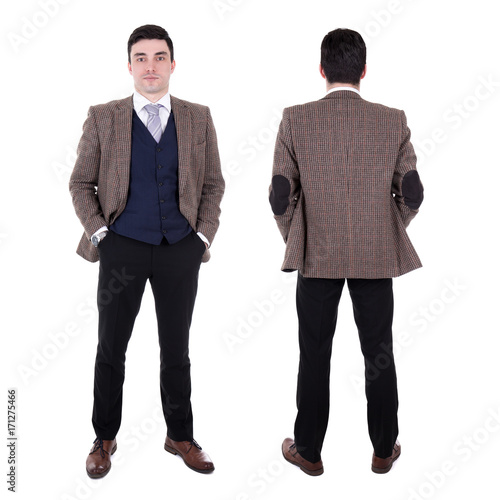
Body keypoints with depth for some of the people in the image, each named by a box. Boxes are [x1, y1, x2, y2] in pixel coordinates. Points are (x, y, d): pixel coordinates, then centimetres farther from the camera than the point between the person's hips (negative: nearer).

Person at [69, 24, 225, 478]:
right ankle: (105, 438, 25)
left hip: (181, 250, 1)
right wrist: (98, 232, -5)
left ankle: (180, 436, 26)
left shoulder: (198, 118, 5)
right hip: (123, 248, -1)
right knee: (111, 349, 8)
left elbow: (213, 183, 9)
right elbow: (81, 183, 6)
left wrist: (204, 234, 0)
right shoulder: (103, 118, 2)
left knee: (176, 350, 11)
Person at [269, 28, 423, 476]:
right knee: (379, 356, 14)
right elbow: (411, 194, -2)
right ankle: (384, 451, 28)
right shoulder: (393, 121, -5)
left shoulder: (295, 120, -8)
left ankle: (309, 452, 24)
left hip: (316, 256, -1)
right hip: (378, 257, 1)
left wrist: (295, 241, 10)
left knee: (314, 357, 11)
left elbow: (281, 196, -6)